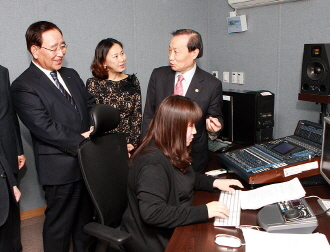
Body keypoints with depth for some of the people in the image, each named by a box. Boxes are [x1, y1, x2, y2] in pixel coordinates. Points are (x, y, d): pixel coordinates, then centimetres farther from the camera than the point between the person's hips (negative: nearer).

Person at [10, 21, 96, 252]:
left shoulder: (71, 75, 11)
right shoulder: (23, 86, -12)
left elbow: (91, 105, 13)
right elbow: (45, 127, -20)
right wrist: (82, 141, -19)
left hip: (89, 161, 7)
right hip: (60, 168, -7)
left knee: (86, 218, 22)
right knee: (59, 223, 10)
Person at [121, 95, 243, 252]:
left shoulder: (171, 153, 3)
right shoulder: (153, 163, -27)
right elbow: (152, 213, -32)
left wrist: (214, 183, 5)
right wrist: (204, 212, -30)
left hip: (172, 231, 9)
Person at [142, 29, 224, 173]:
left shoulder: (212, 85, -9)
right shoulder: (158, 75, -1)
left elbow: (216, 117, 3)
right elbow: (148, 115, 4)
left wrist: (214, 127, -21)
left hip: (192, 157, -1)